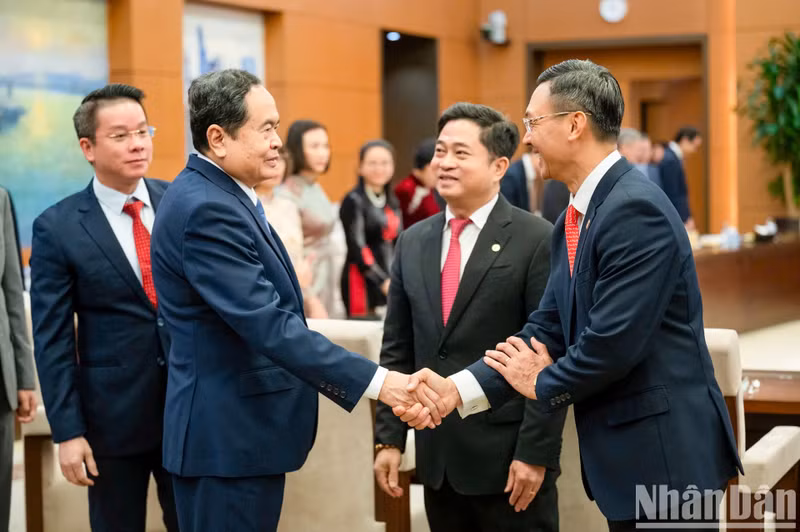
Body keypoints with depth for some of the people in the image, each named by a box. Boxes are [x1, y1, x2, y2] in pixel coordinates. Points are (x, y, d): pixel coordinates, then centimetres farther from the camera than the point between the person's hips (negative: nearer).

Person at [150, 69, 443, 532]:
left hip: (239, 426, 10)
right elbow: (268, 326, -28)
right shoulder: (206, 209, -22)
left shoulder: (221, 196, 10)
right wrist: (378, 382, -31)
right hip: (229, 435, -10)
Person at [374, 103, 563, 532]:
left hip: (508, 457, -5)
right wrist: (388, 438, 6)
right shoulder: (413, 242, 9)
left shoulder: (538, 241, -8)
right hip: (437, 458, 5)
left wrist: (535, 452, -13)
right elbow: (397, 350, 11)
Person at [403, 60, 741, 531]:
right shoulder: (575, 219, 10)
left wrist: (543, 384, -6)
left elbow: (614, 342, -24)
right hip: (624, 456, 9)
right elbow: (548, 328, 8)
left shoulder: (636, 209, -20)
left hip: (664, 456, -9)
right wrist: (458, 388, -3)